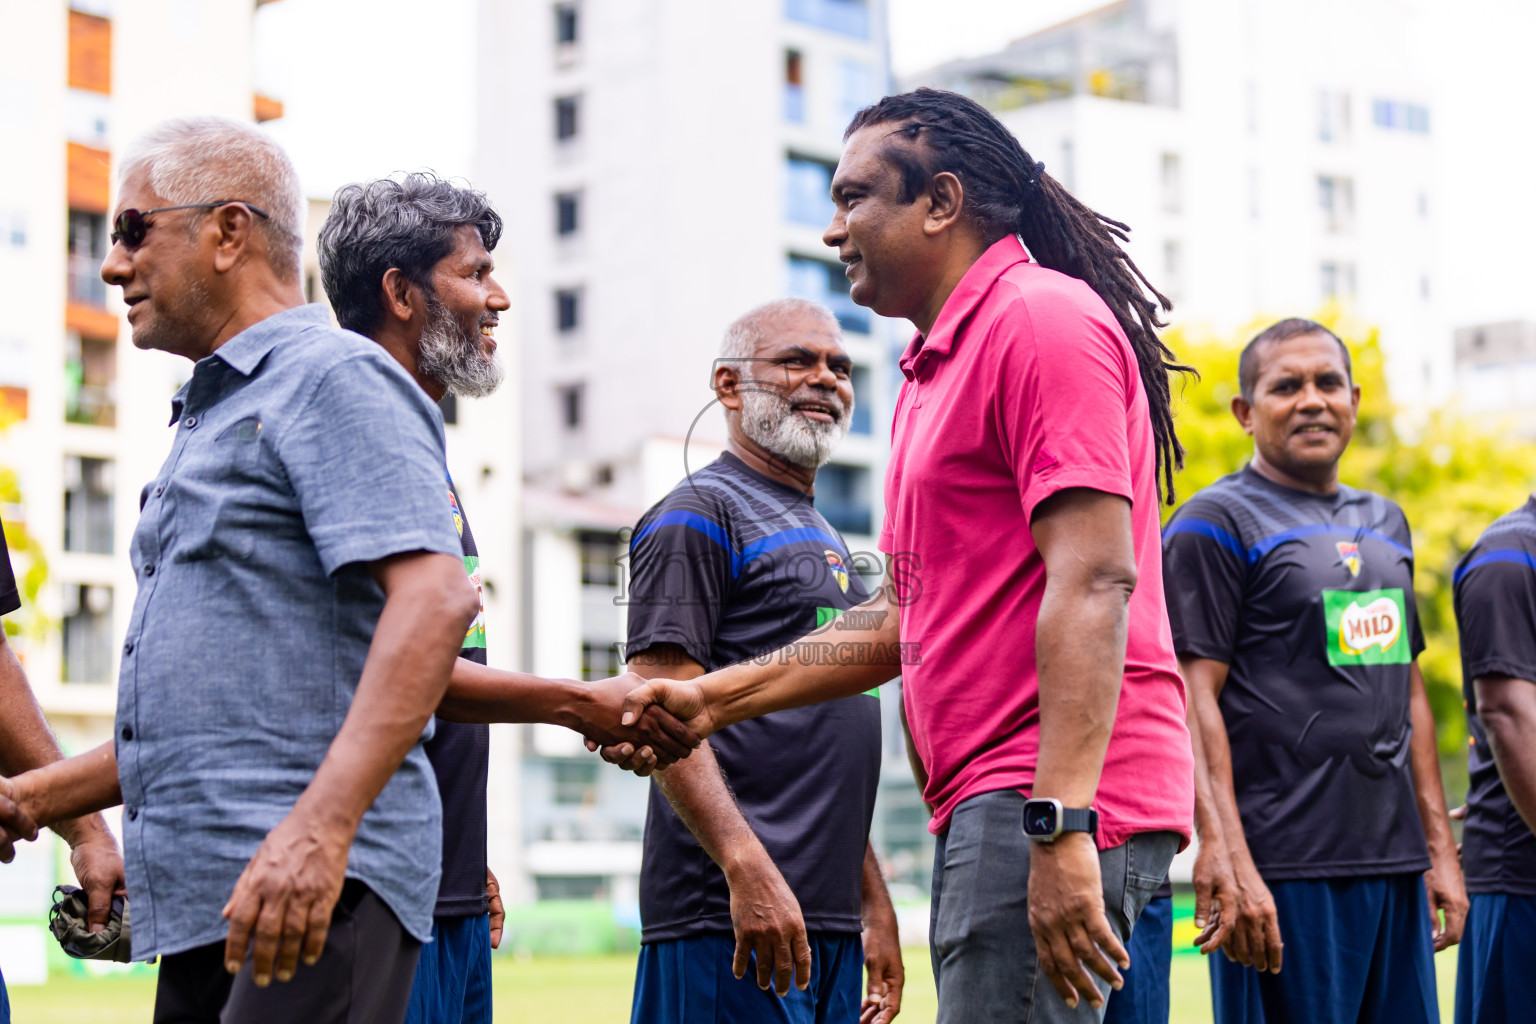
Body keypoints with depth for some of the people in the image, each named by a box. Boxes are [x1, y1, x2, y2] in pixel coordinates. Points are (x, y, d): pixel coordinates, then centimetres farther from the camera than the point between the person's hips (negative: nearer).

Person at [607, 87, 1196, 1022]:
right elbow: (908, 618, 26)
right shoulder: (934, 373, 25)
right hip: (989, 804, 10)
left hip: (1062, 797, -10)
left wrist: (1058, 825, -26)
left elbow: (1094, 581, -19)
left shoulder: (1044, 320, -8)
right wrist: (713, 698, 19)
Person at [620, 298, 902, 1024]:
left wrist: (875, 906, 20)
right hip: (729, 914, -9)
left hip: (830, 922, 9)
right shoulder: (698, 516, -4)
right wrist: (748, 870, -24)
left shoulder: (824, 538, 23)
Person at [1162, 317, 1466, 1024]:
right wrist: (1228, 862, -19)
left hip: (1395, 860, 7)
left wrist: (1440, 847, 16)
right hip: (1284, 868, -7)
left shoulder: (1384, 523, 19)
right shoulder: (1215, 524, -3)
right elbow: (1194, 701, -10)